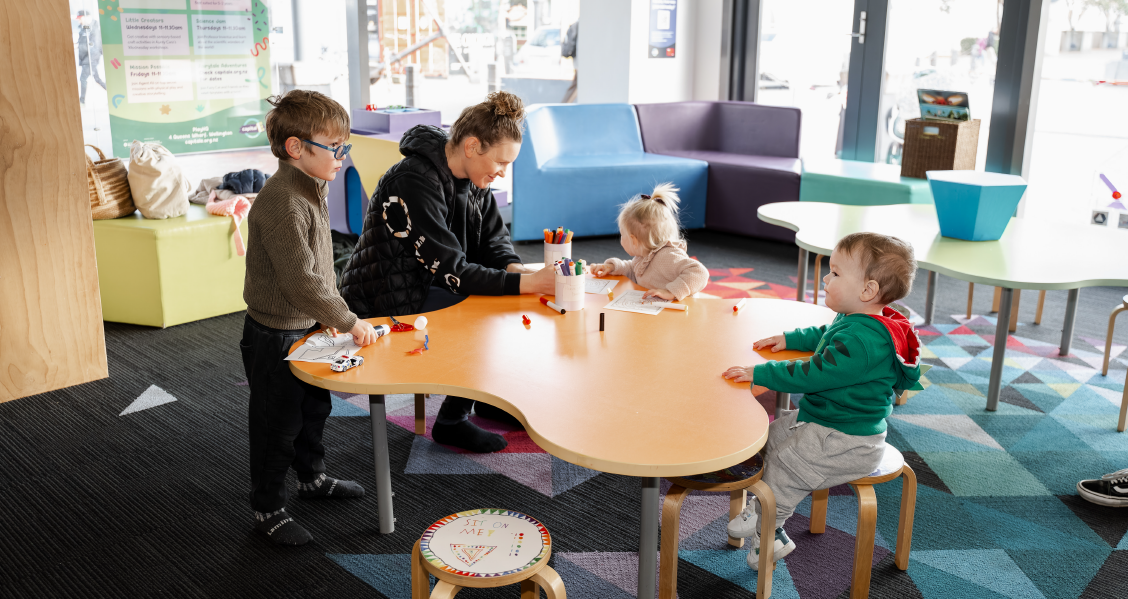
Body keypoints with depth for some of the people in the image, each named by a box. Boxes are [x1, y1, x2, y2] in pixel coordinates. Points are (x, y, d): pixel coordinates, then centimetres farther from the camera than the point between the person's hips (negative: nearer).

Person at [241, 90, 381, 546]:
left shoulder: (311, 190, 6)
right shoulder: (281, 202, -27)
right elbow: (300, 278, -31)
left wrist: (330, 314, 11)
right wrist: (349, 322, -25)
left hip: (307, 326, 10)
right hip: (275, 334, -10)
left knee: (314, 406, 24)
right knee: (277, 424, 4)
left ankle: (312, 477, 45)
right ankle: (268, 509, 21)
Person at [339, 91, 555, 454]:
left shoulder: (472, 177, -1)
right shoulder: (414, 182, -28)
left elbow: (493, 240, 3)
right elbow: (450, 270, -30)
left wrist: (514, 267, -19)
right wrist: (524, 283, -33)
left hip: (427, 283, 9)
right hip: (385, 301, -9)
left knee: (508, 300, -2)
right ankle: (451, 421, -3)